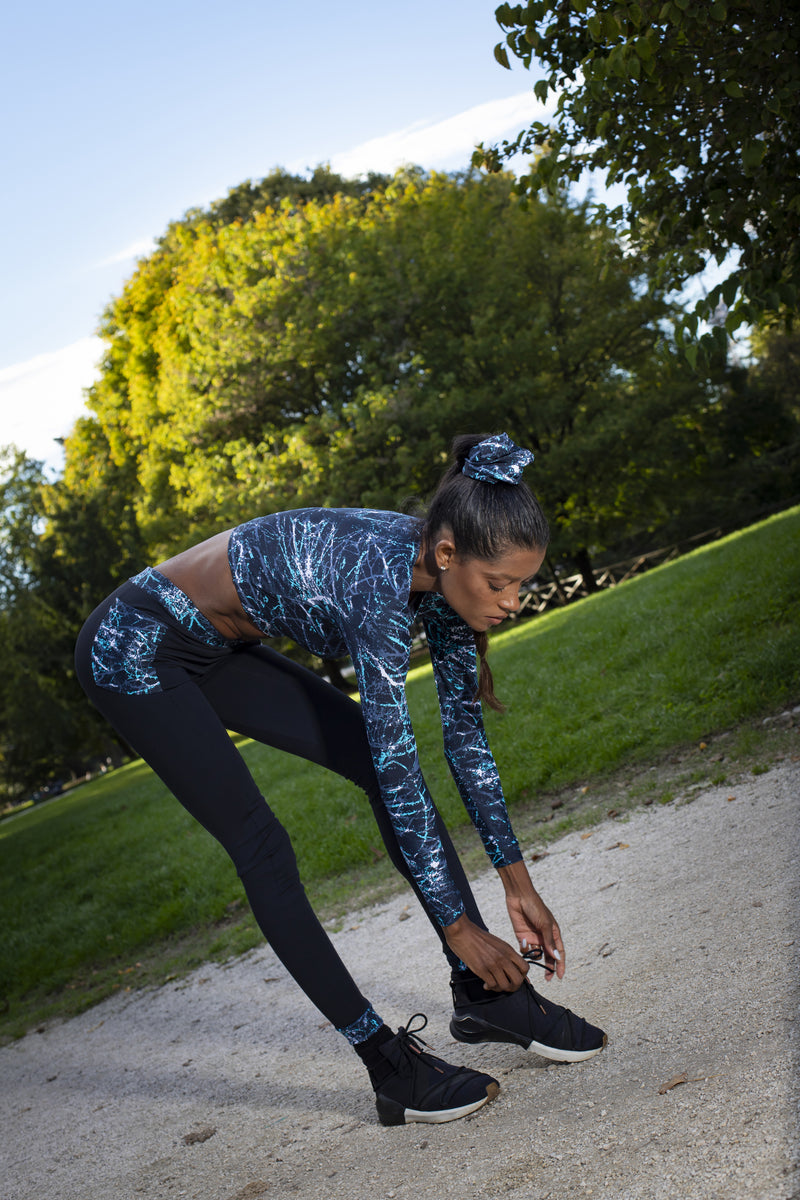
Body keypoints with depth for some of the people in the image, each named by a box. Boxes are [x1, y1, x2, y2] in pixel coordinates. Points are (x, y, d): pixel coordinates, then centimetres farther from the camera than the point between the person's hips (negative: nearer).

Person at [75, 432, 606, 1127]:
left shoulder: (441, 575, -10)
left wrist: (517, 882, -1)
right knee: (263, 849, -12)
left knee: (379, 762, -2)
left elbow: (466, 738, -2)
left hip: (223, 648, 8)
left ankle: (486, 997, 4)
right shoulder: (380, 580, -34)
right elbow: (399, 771, -30)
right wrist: (458, 924, -21)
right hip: (134, 651, -8)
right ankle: (392, 1068, -2)